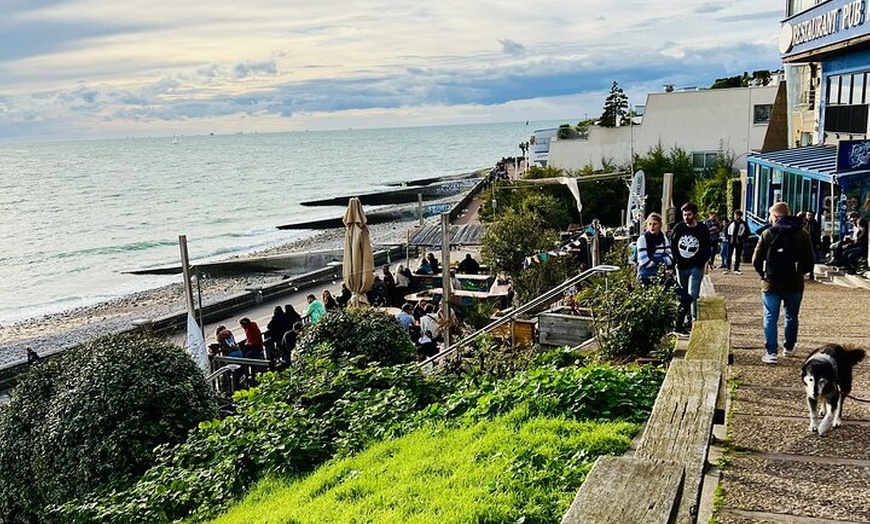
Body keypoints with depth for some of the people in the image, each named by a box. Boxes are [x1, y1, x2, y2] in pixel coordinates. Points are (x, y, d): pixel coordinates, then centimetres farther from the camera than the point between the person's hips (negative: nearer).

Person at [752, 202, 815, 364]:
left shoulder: (768, 234, -7)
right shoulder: (803, 234, 1)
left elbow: (756, 260, -7)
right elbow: (810, 261, 2)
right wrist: (799, 273, 17)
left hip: (772, 284, -3)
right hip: (795, 284, 3)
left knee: (770, 318, 2)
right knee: (791, 317, 19)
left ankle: (771, 352, -6)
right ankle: (789, 347, 31)